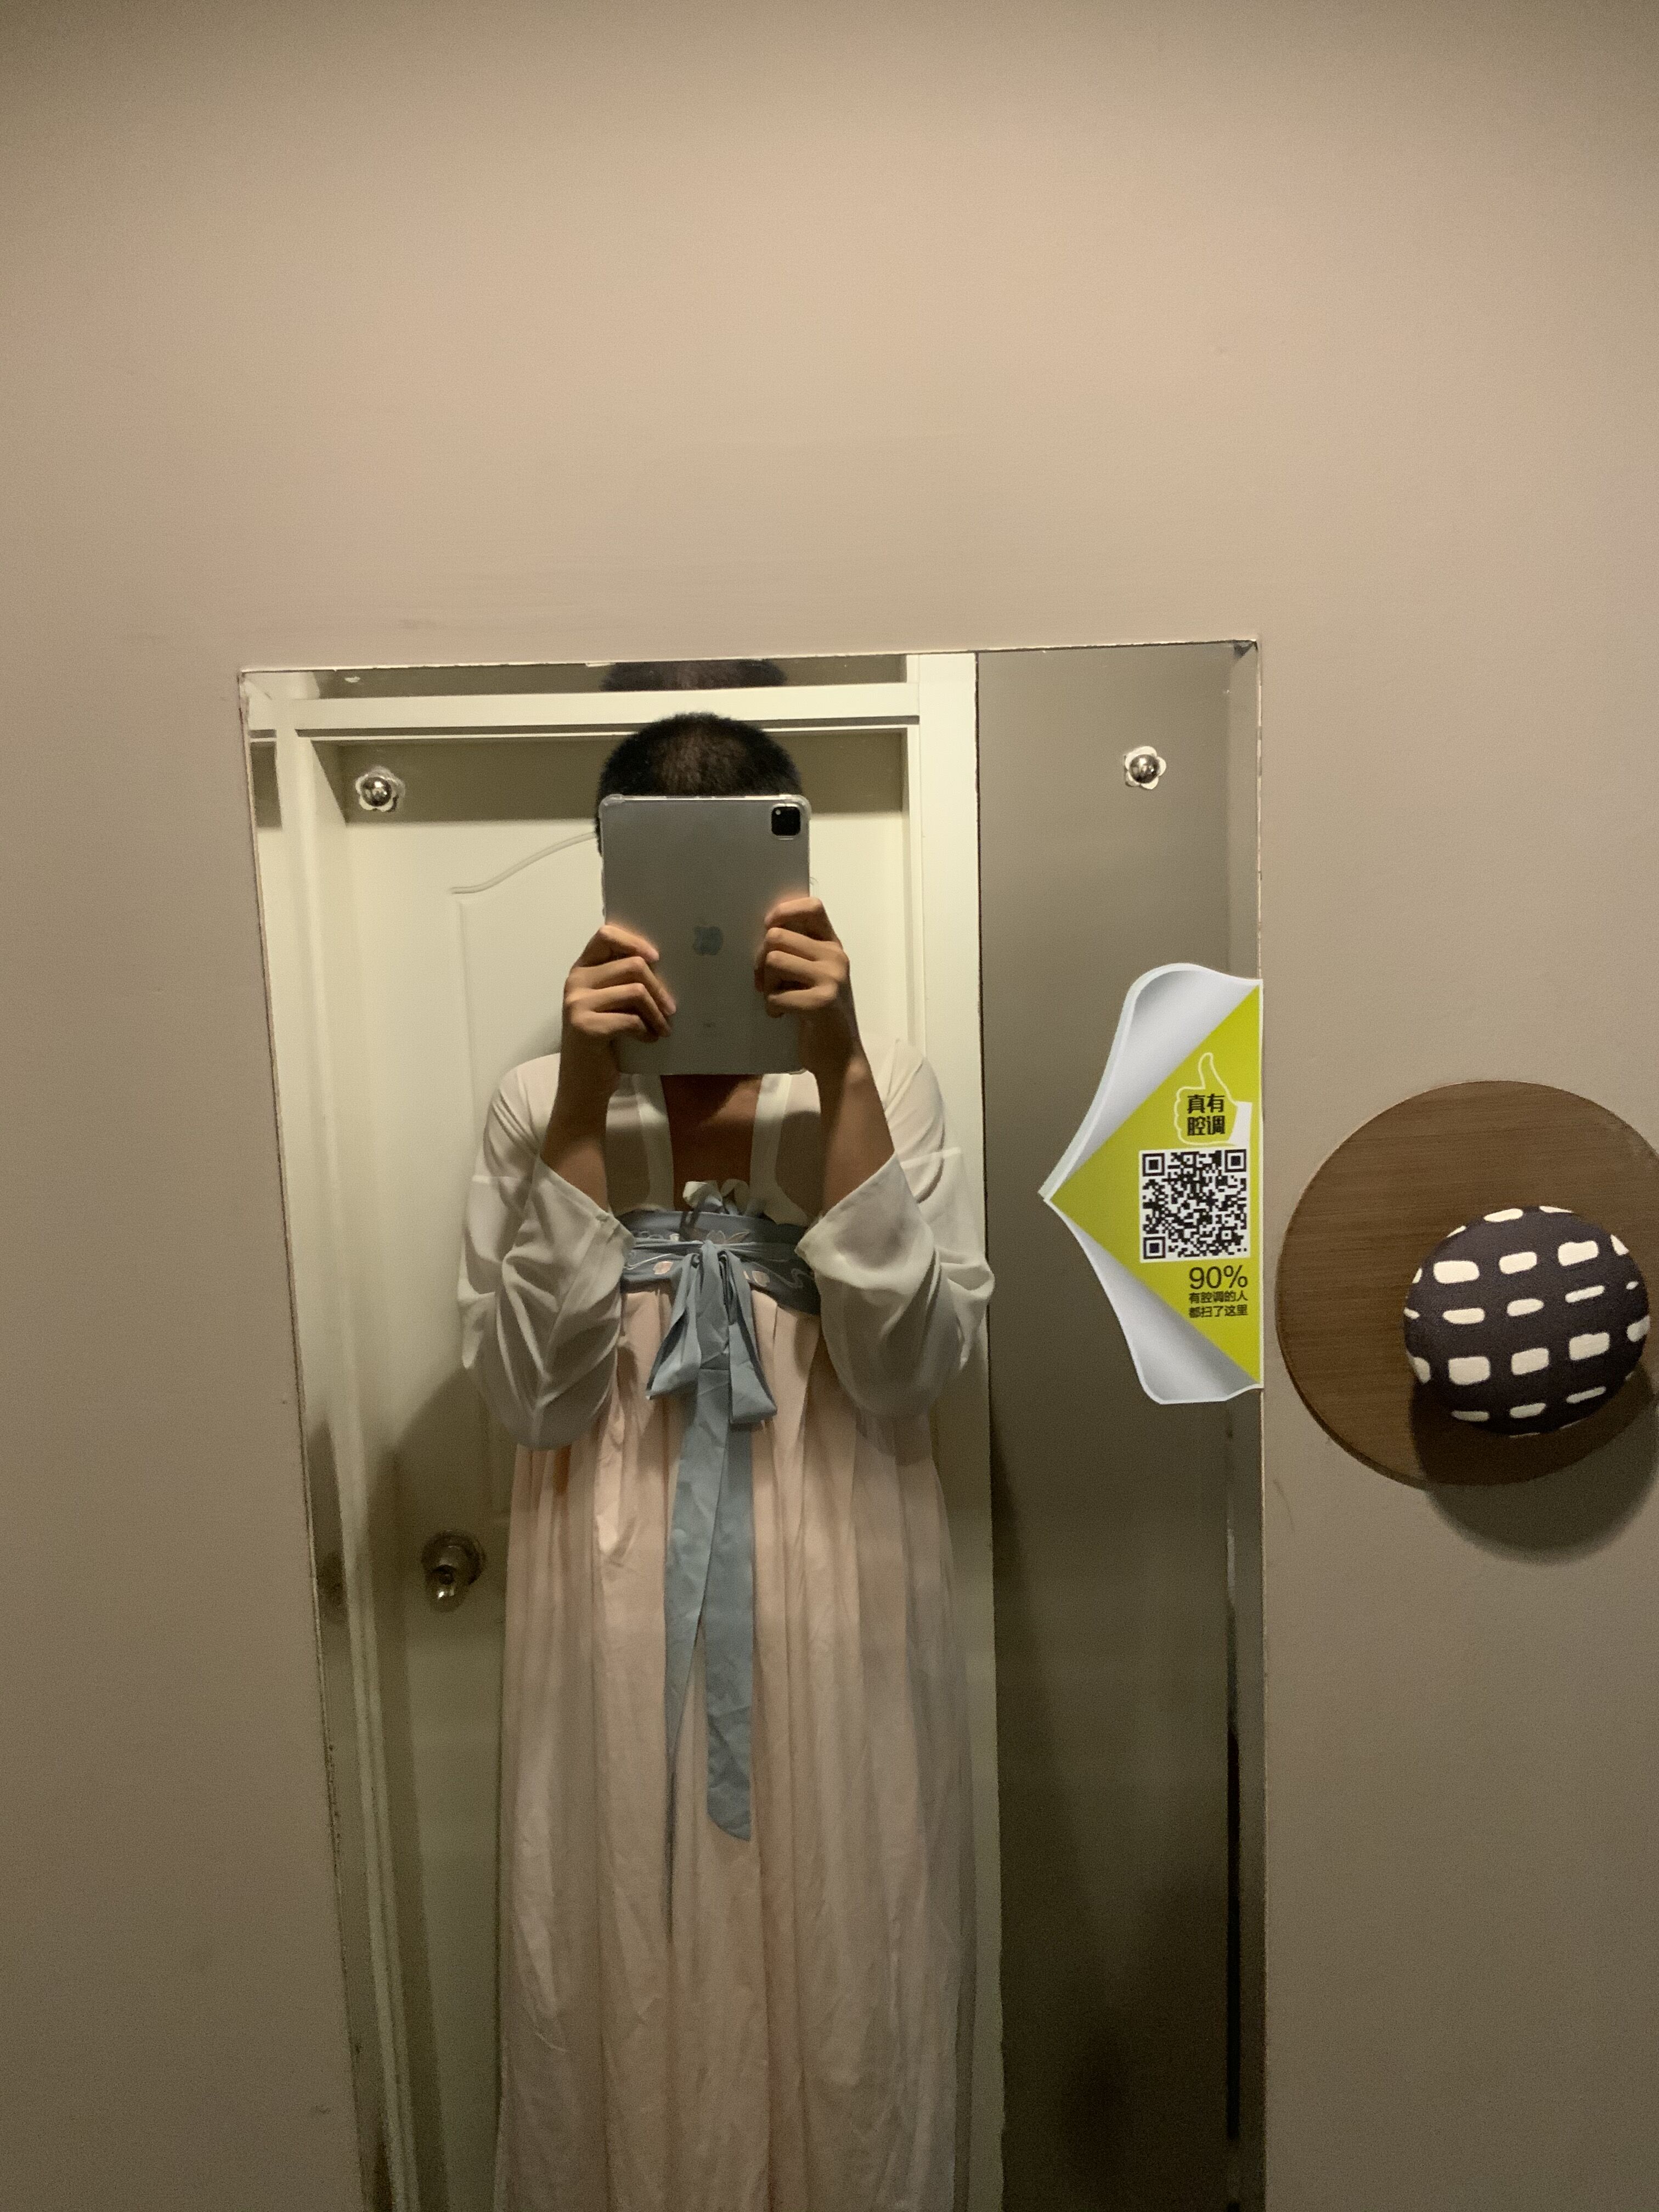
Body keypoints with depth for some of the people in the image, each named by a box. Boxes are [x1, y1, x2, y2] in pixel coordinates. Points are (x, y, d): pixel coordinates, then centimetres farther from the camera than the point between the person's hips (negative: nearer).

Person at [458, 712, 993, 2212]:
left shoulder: (889, 1086, -3)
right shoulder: (541, 1105, -2)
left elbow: (915, 1364, -13)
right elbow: (529, 1393, -11)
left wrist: (838, 1075, -21)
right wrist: (586, 1105, -20)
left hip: (836, 1622, 0)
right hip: (618, 1633, 1)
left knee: (844, 1990, 14)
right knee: (625, 1994, 15)